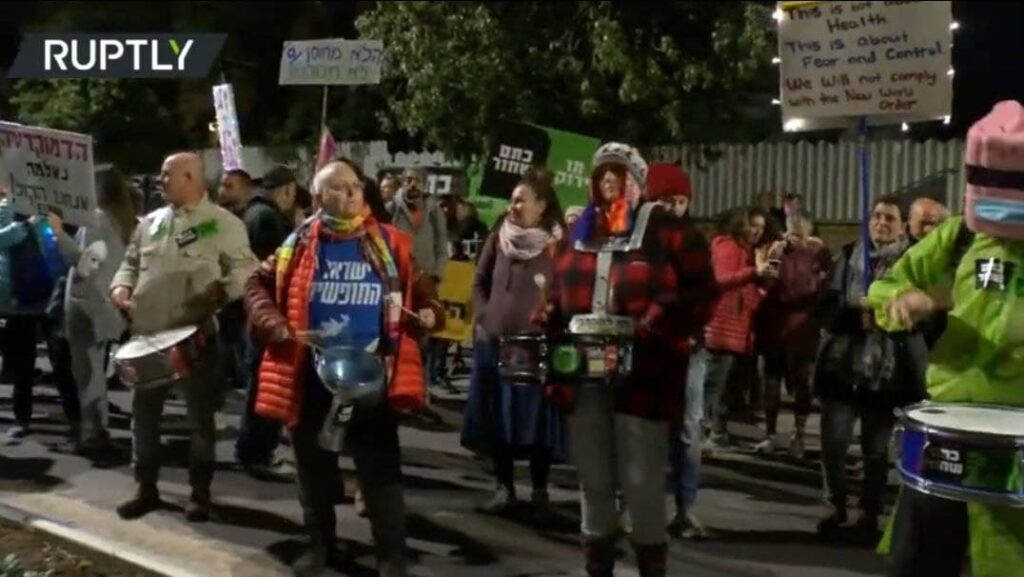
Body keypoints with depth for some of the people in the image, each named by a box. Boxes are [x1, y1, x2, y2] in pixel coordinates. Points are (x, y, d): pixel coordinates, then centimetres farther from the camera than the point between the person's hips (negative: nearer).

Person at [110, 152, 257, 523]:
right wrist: (121, 286, 0)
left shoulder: (223, 223, -4)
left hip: (196, 334, -5)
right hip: (148, 334, 5)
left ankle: (200, 492, 17)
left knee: (200, 415, 5)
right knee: (144, 413, 11)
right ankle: (146, 488, 24)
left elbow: (243, 270, -7)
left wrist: (220, 292, -24)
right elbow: (130, 263, 20)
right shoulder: (150, 222, 13)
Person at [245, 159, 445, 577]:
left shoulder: (389, 244, 3)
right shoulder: (298, 245, 3)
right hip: (313, 374, 1)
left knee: (381, 468, 2)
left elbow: (419, 287, 11)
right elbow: (258, 286, 7)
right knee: (315, 465, 14)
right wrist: (276, 326, -9)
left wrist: (429, 312, -10)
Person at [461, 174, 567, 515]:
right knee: (497, 418, 8)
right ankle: (504, 487, 19)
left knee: (537, 418, 2)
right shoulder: (498, 238, 7)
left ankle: (540, 490, 15)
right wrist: (482, 317, 4)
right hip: (494, 341, 4)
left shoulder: (557, 244, -5)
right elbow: (480, 282, 15)